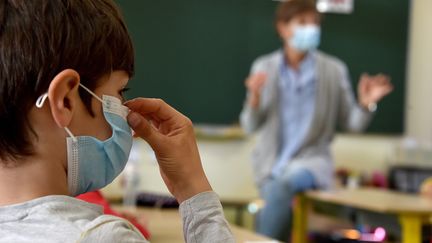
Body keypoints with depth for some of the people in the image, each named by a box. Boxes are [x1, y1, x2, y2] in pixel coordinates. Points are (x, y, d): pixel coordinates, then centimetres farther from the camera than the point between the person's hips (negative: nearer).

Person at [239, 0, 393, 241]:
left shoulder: (334, 70, -1)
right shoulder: (264, 67, 2)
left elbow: (353, 123, 3)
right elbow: (250, 126, 2)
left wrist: (366, 103, -18)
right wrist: (255, 96, -18)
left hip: (312, 160, -2)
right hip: (271, 163, 2)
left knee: (283, 186, -33)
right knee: (282, 206, -25)